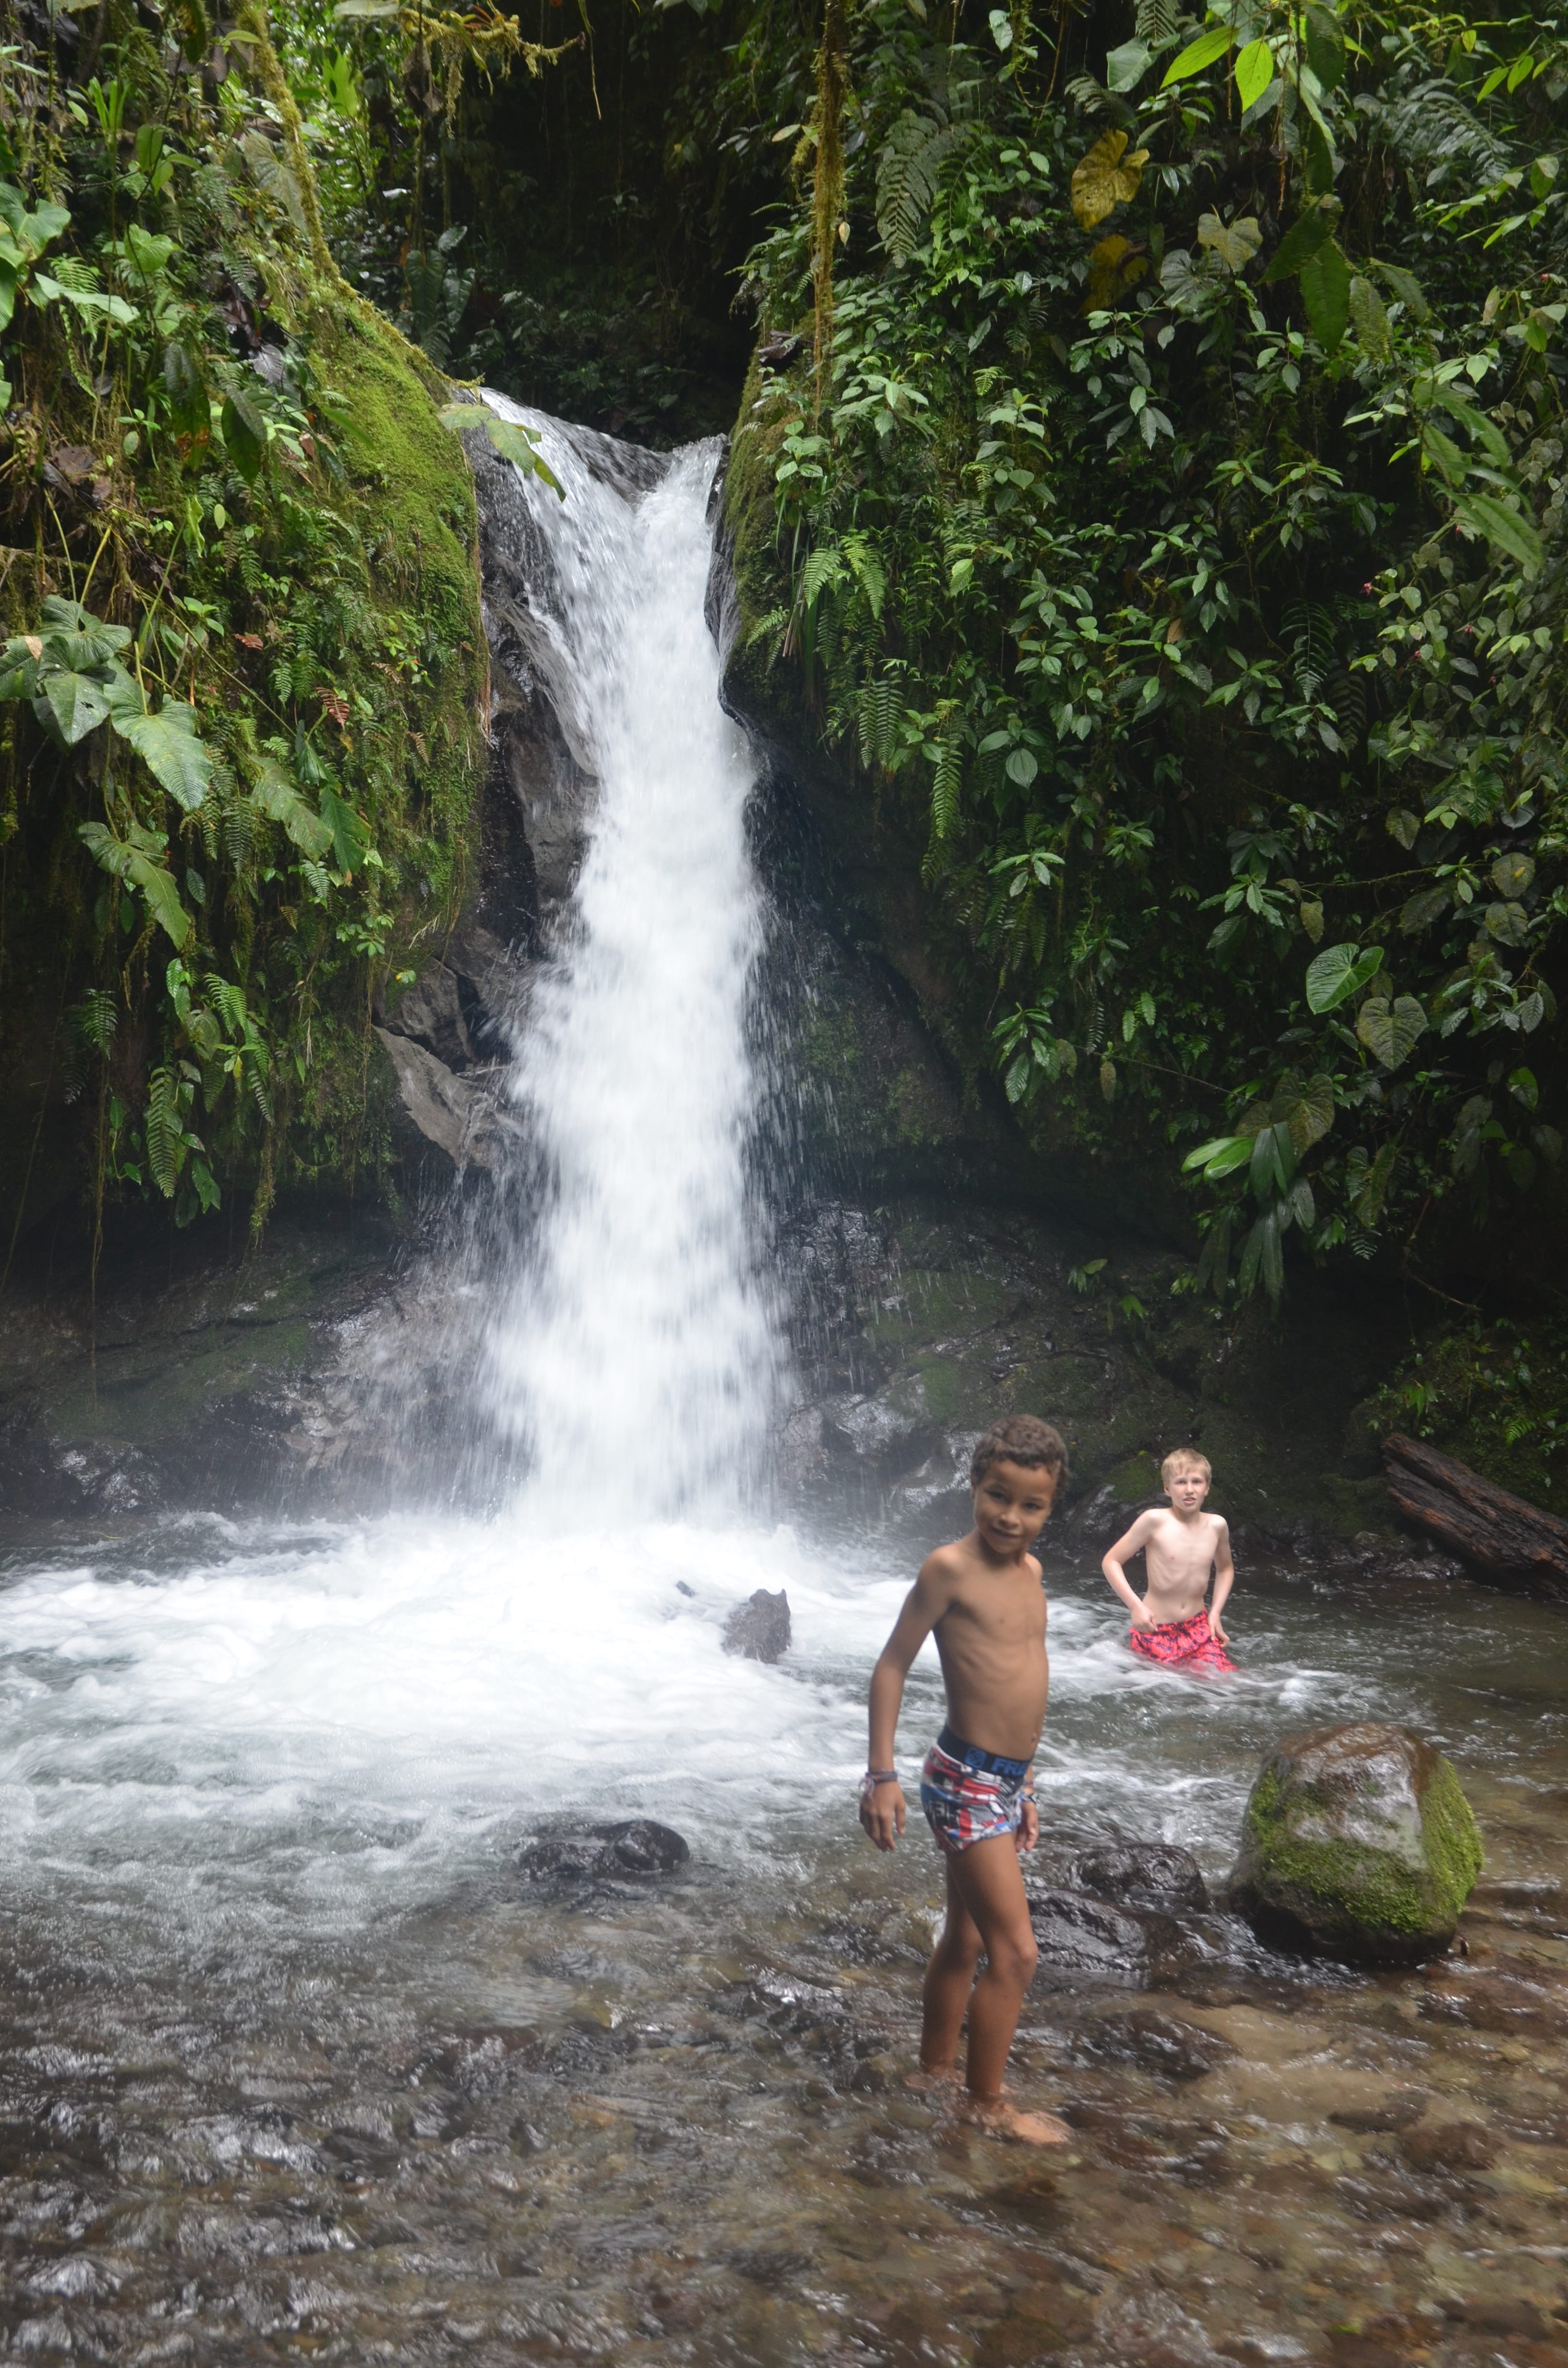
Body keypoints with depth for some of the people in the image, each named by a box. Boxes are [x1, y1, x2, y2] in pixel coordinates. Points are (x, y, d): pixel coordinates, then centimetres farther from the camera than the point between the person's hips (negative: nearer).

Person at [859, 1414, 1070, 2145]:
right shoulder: (951, 1566, -16)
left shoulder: (1029, 1571, 8)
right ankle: (987, 2105, 13)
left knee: (966, 1940, 20)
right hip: (967, 1781, -8)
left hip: (1005, 1780, 8)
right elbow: (892, 1665, -13)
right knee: (1015, 1953, -3)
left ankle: (934, 2070, 36)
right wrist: (881, 1775, -16)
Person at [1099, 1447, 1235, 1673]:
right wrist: (1136, 1606, -19)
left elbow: (1225, 1569, 20)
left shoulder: (1216, 1526, -1)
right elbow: (1111, 1562, -9)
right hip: (1155, 1631, -4)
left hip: (1198, 1627, 4)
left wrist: (1215, 1612, 10)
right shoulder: (1155, 1521, -13)